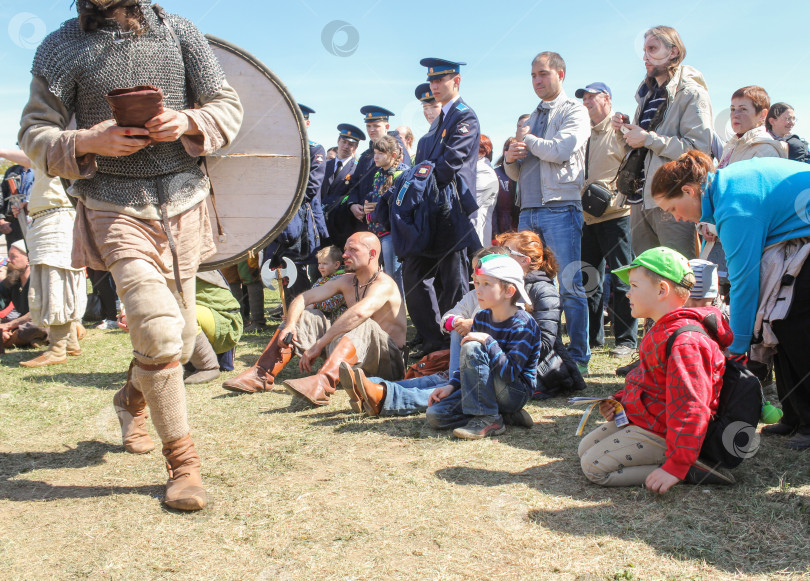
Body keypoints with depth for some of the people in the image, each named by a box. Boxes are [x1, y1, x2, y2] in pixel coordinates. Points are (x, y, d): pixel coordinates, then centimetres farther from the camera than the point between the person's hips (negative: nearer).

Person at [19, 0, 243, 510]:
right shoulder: (63, 47, 3)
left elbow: (228, 106, 8)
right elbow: (34, 133, 4)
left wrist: (187, 122, -13)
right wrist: (85, 142, -16)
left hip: (183, 204, 3)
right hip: (115, 207, -3)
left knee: (181, 337, 10)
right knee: (158, 330, -18)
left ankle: (132, 397, 44)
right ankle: (183, 460, -2)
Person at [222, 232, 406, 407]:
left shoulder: (384, 284, -17)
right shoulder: (346, 281, 10)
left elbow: (359, 313, -38)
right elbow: (304, 298, 4)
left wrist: (318, 345, -40)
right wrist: (289, 326, -17)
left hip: (390, 361, -7)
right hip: (352, 360, 7)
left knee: (363, 326, -37)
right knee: (306, 316, 1)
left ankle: (322, 383, -62)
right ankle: (262, 375, -9)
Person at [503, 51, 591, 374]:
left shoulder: (573, 111, 3)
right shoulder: (533, 117, 23)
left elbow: (561, 149, -16)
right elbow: (515, 173, 23)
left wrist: (528, 141, 0)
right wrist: (511, 157, 0)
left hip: (560, 208, -7)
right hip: (528, 210, 7)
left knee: (569, 285, -7)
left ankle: (578, 357, 0)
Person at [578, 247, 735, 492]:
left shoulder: (684, 342, -27)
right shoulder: (663, 331, 9)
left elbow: (689, 410, -31)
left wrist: (676, 467, -31)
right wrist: (619, 400, 9)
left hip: (656, 433, -11)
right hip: (636, 417, 11)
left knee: (594, 466, -16)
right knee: (585, 448, 14)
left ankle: (689, 471, -12)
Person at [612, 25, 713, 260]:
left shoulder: (691, 93, -5)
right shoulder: (648, 93, 21)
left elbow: (699, 148, -18)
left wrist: (648, 138, -16)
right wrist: (625, 130, 7)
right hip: (642, 199, 8)